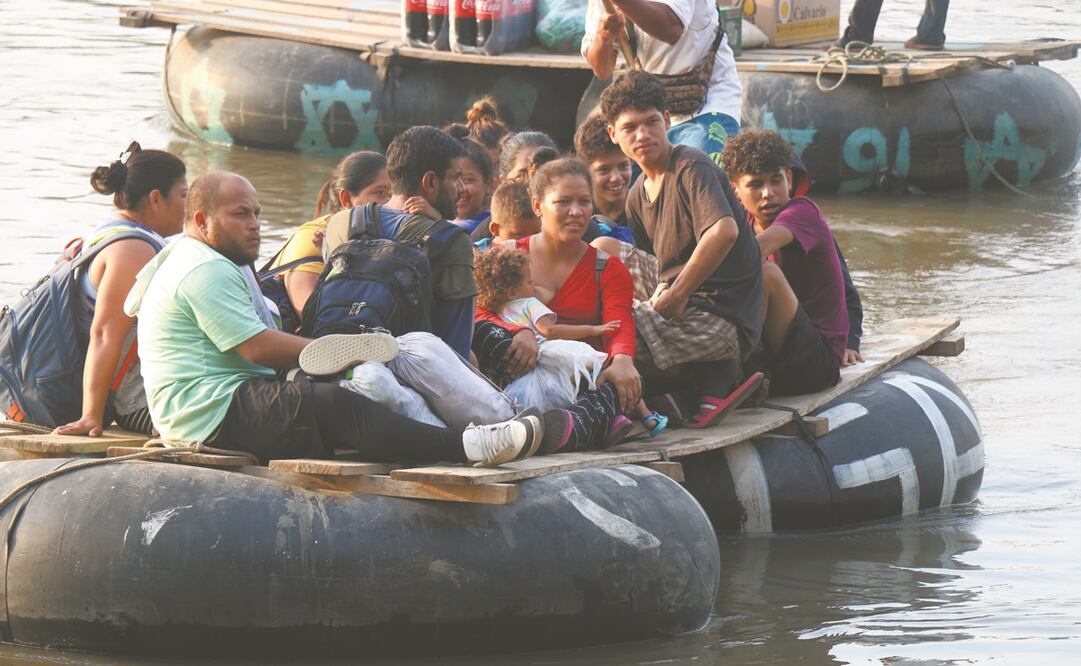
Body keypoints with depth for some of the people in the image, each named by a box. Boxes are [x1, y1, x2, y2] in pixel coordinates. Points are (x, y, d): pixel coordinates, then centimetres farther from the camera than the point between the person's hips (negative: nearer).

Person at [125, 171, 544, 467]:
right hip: (214, 414, -12)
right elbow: (259, 347, -17)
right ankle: (469, 446, -43)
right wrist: (339, 353, -9)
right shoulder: (206, 270, -10)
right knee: (336, 406, -28)